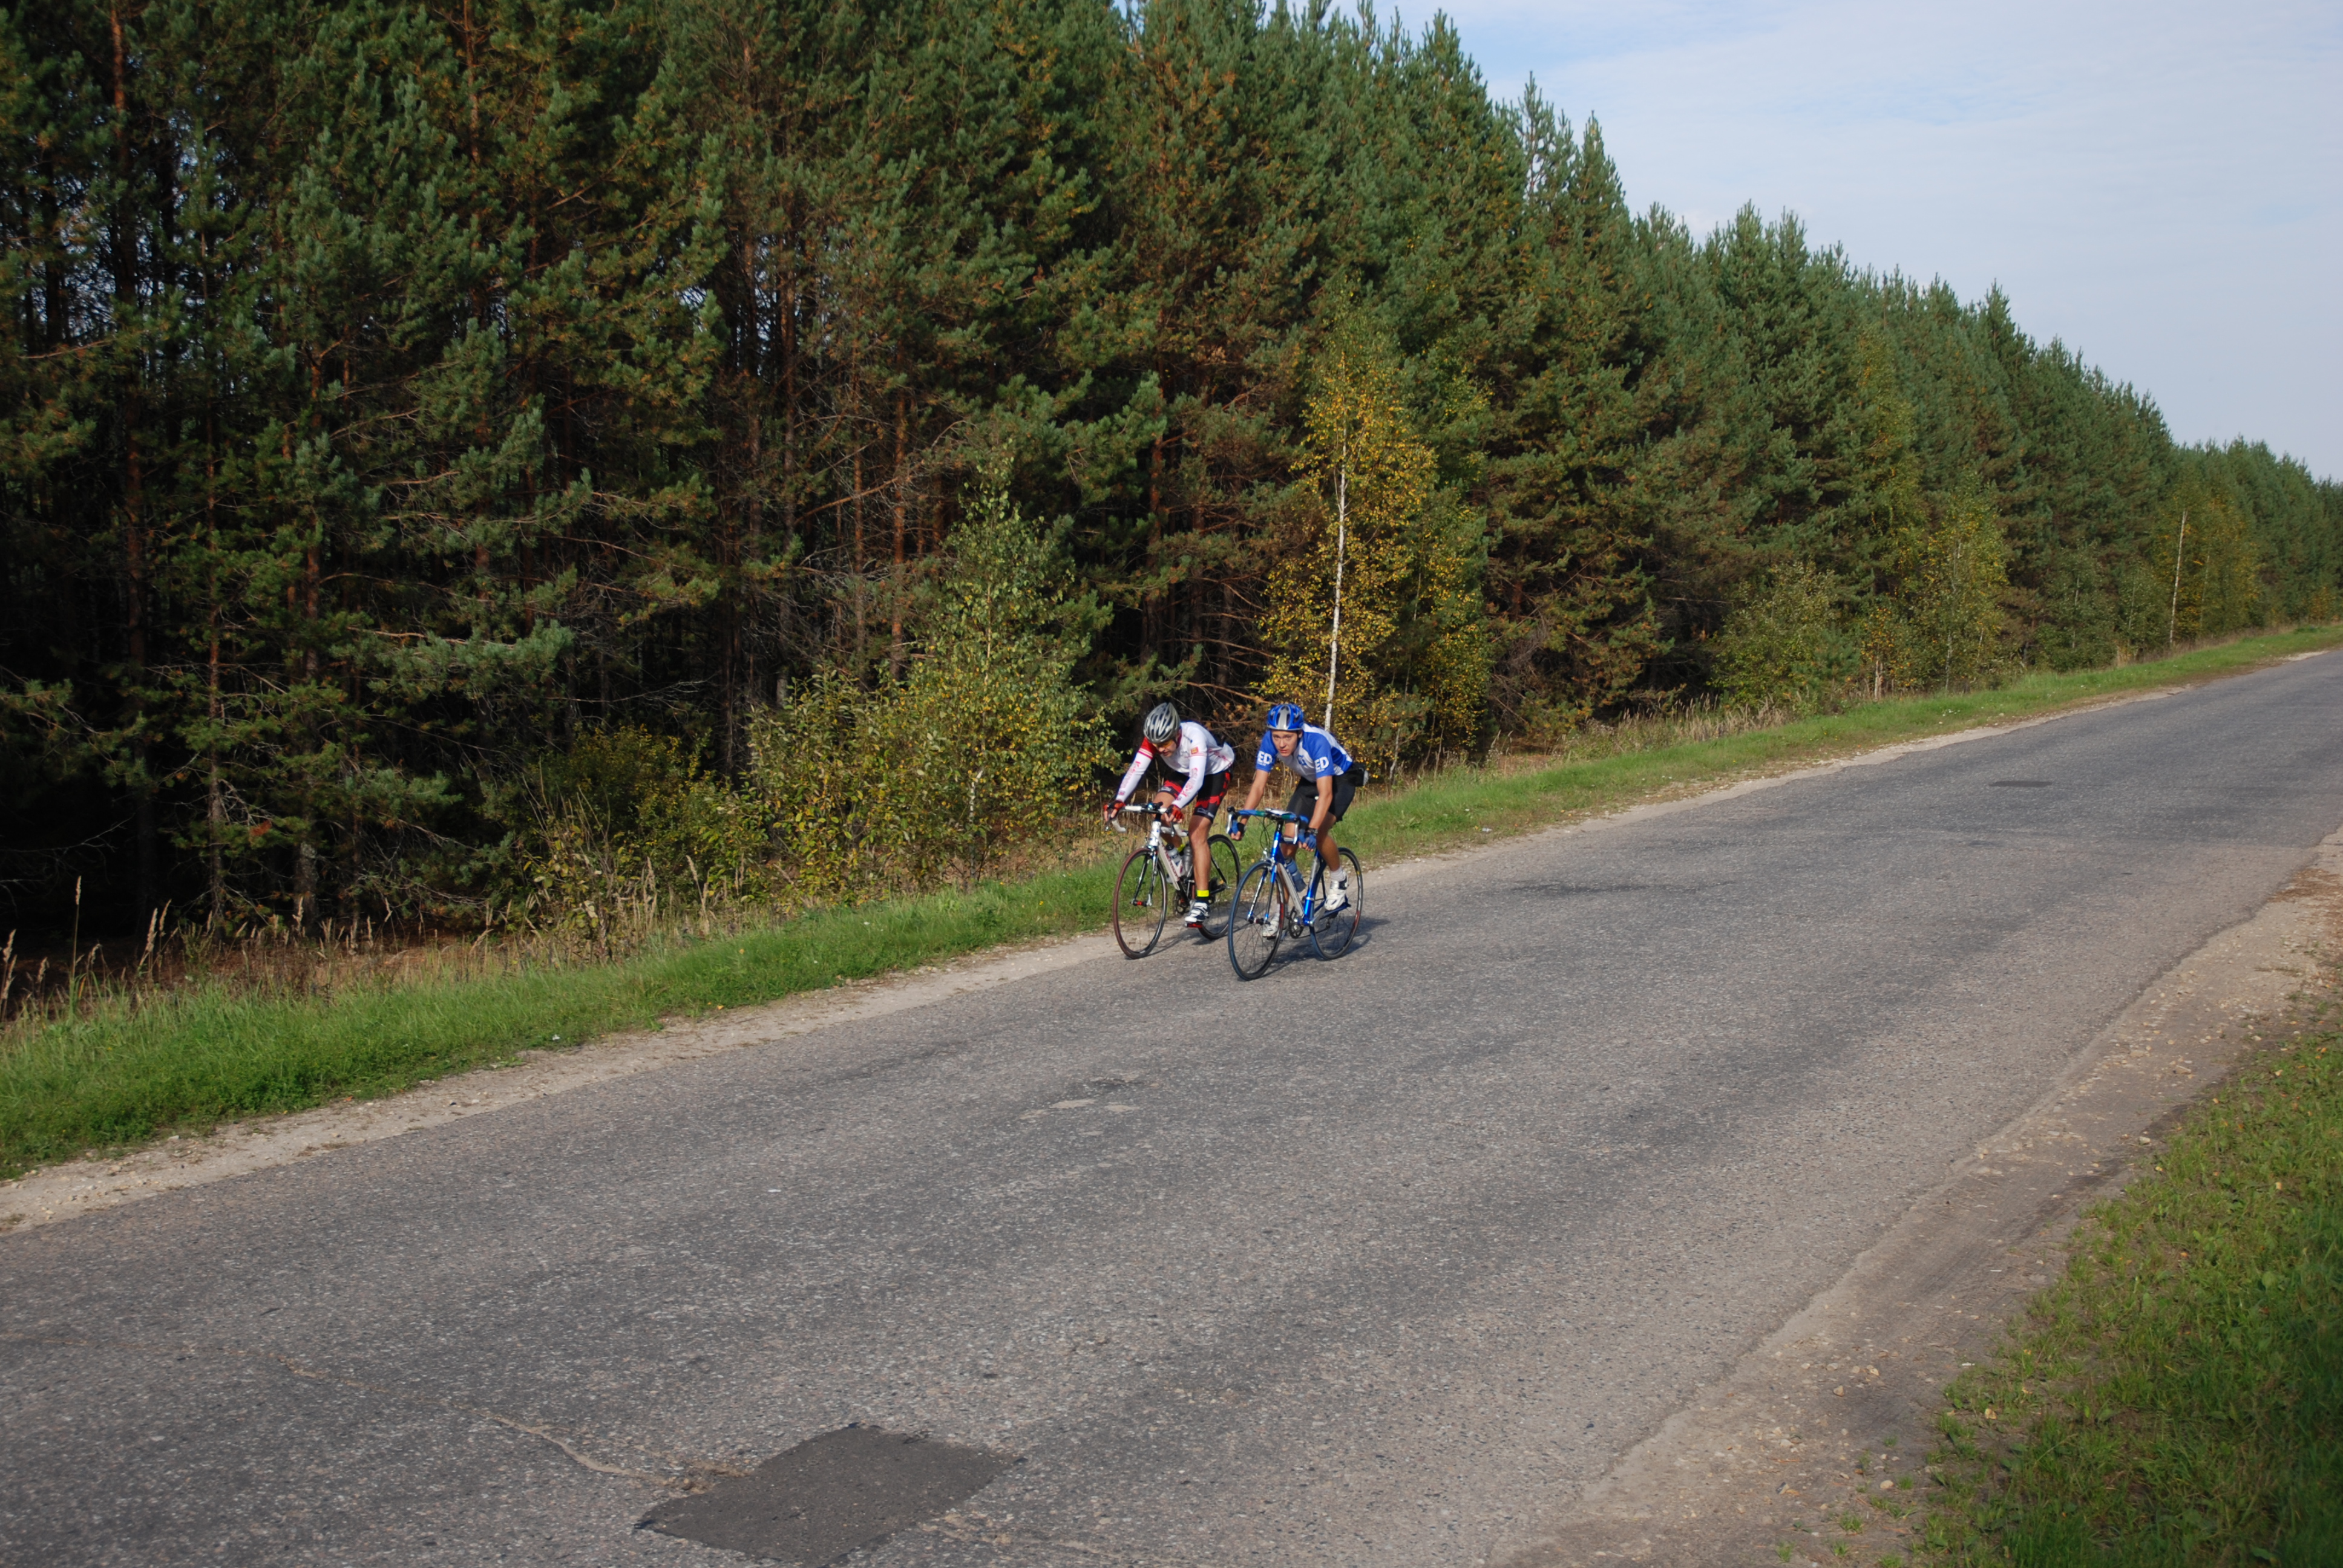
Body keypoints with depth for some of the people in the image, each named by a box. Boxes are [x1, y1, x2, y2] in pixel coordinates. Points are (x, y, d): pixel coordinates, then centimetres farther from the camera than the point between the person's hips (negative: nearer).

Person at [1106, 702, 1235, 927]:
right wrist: (1118, 801, -45)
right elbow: (1136, 769, -31)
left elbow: (1196, 779, -47)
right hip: (1182, 771, 6)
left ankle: (1201, 900, -16)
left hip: (1215, 771, -6)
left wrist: (1177, 806, -62)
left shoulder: (1194, 736, -39)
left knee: (1197, 833, -18)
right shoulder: (1153, 740, -24)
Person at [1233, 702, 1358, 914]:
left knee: (1320, 831, -28)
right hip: (1309, 781, 5)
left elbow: (1325, 793, -41)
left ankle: (1341, 880, 1)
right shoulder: (1269, 741, -24)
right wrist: (1240, 821, -32)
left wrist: (1312, 830, -52)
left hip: (1340, 779, -5)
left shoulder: (1316, 741, -38)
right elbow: (1258, 786, -20)